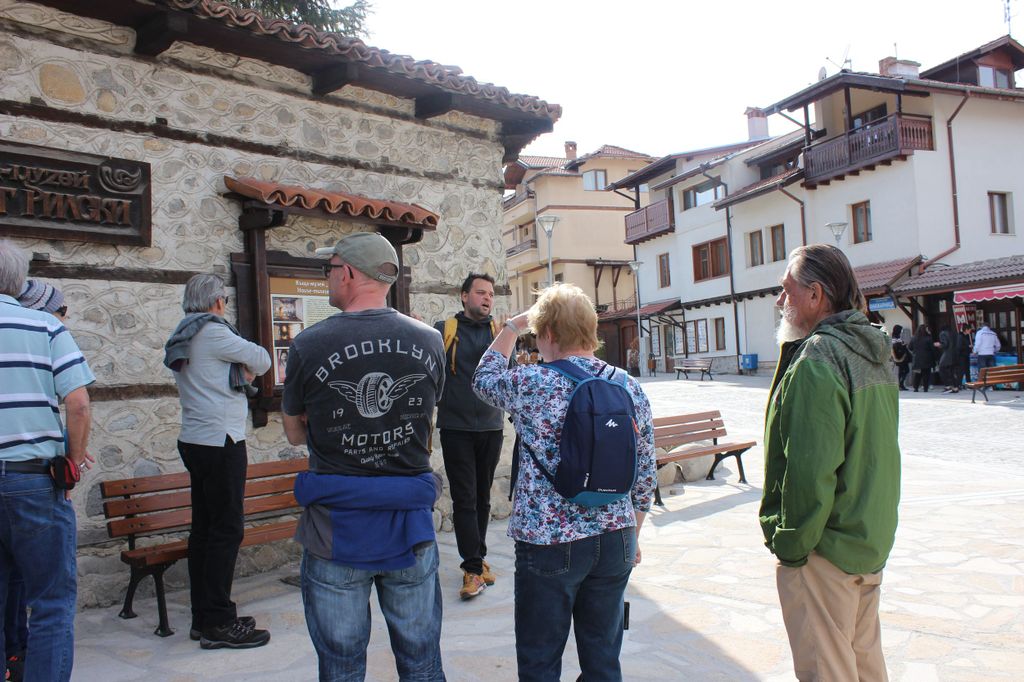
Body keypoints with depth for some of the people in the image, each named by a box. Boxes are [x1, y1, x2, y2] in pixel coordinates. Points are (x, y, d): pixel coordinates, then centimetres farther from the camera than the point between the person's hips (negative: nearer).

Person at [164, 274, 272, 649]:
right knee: (227, 529, -5)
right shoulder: (212, 332, -13)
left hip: (195, 441, 10)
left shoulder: (183, 337, 16)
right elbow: (261, 359, -7)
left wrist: (241, 371, 2)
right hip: (220, 442, -10)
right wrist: (248, 367, 12)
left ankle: (203, 617, 20)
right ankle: (217, 623, 0)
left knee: (205, 527, 12)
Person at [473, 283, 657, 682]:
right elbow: (645, 475, 6)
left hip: (549, 544, -4)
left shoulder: (532, 384, -14)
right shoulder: (630, 388, 0)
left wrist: (513, 326, 16)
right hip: (616, 541, 5)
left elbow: (484, 378, 9)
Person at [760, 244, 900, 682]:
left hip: (825, 547, -9)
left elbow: (809, 469, -26)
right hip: (872, 539, 9)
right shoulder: (872, 353, 9)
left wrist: (791, 544, -14)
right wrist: (871, 526, 21)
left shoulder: (816, 360, -22)